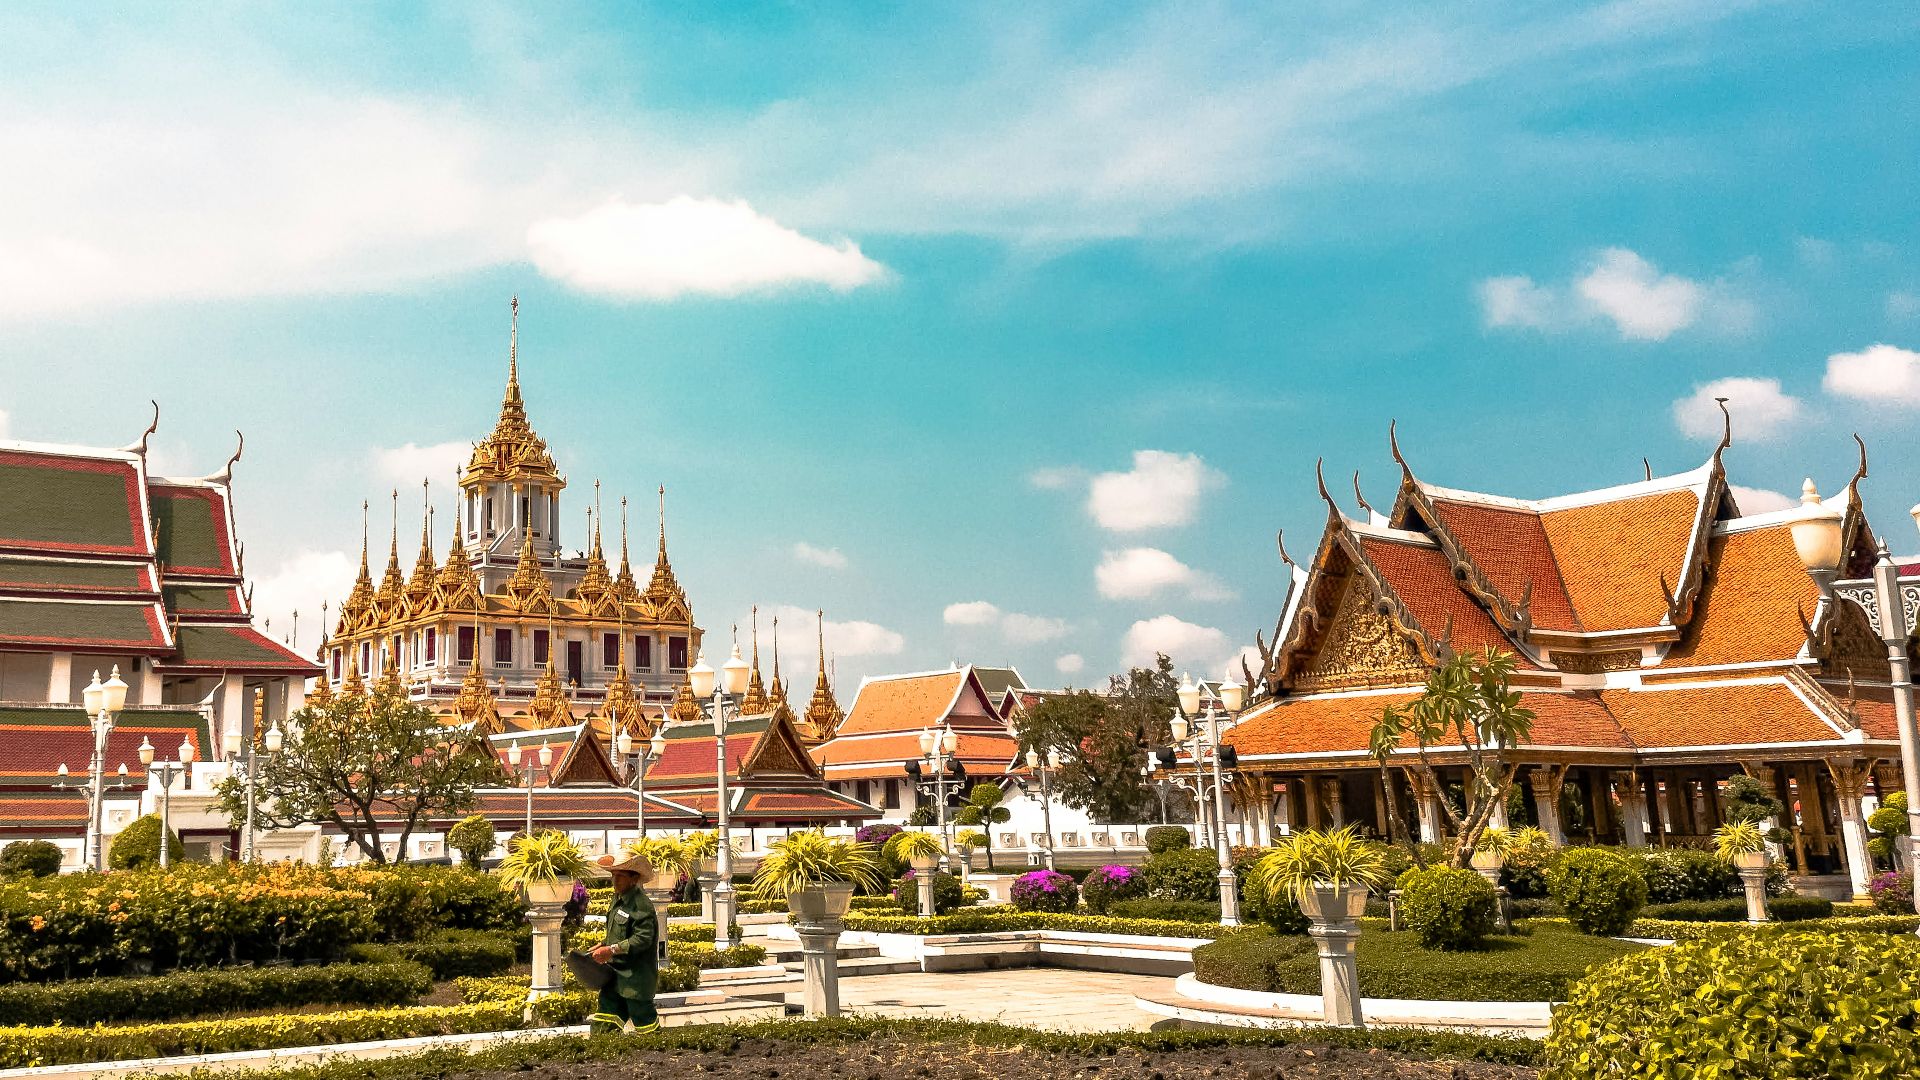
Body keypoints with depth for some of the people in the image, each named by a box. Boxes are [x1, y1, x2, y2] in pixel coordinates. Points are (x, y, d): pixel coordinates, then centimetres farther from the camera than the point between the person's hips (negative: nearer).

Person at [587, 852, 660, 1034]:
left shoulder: (641, 905, -18)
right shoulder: (617, 899, 12)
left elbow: (643, 939, -25)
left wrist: (612, 950, -26)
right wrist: (602, 946, 10)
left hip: (636, 979, -9)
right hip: (615, 975, 9)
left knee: (644, 1020, 1)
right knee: (602, 1026, 8)